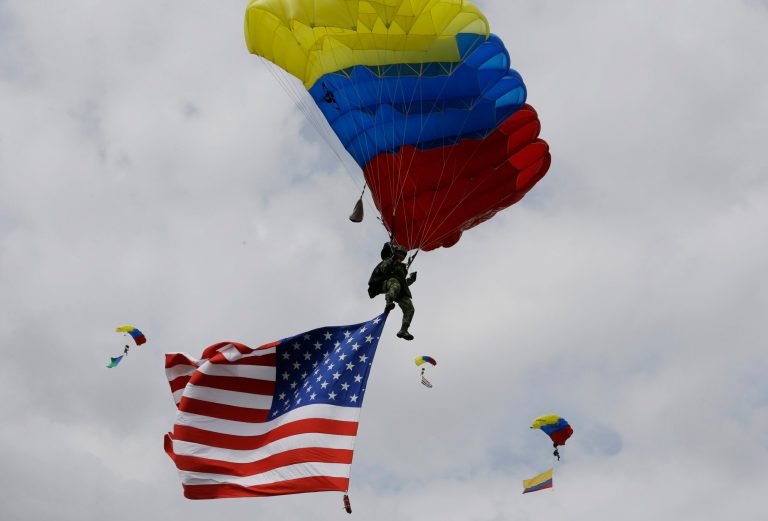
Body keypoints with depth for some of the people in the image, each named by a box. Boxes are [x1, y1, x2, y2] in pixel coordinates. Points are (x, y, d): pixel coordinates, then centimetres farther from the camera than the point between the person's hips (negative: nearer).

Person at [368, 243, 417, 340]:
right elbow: (383, 269, -3)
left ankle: (403, 330, -24)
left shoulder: (402, 267, 38)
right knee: (395, 284, -45)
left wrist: (411, 279, 24)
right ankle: (389, 303, -67)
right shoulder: (388, 261, 21)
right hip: (387, 282, -6)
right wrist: (392, 259, -8)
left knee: (410, 309, -16)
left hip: (400, 292, 6)